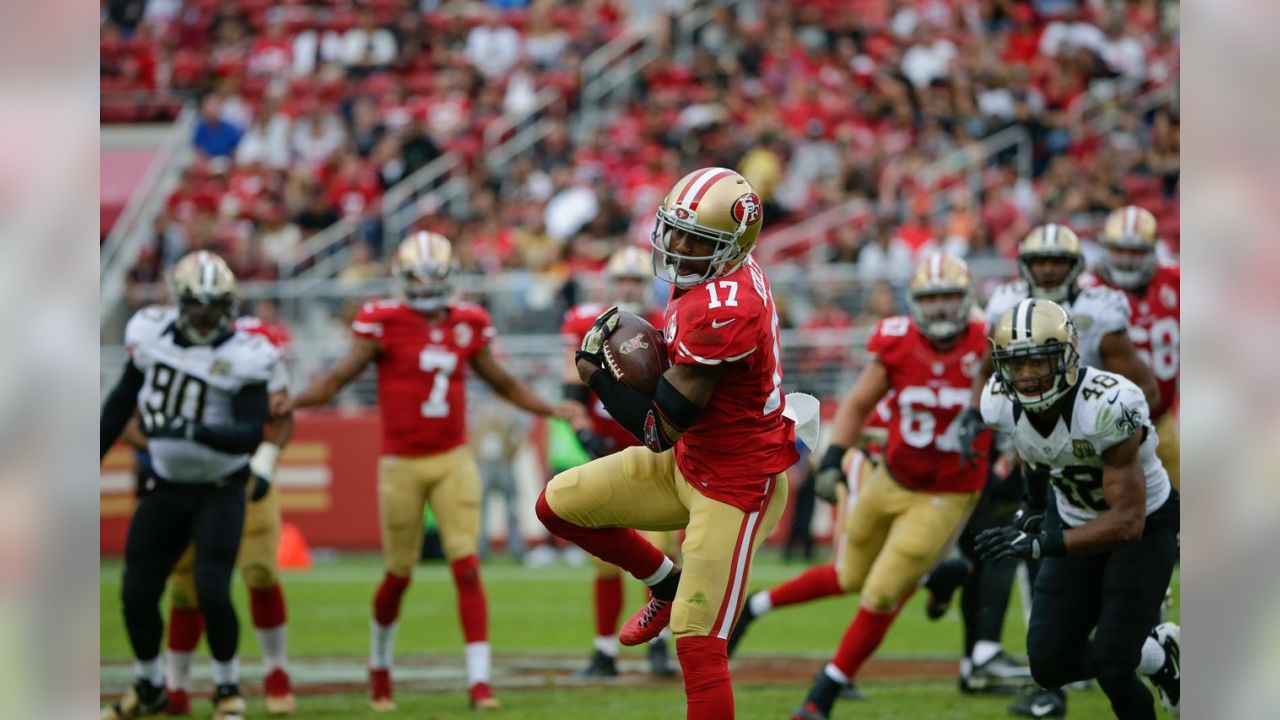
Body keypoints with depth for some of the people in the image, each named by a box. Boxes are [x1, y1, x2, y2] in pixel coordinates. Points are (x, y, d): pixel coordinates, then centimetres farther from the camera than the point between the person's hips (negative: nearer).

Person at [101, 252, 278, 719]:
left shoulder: (242, 357, -18)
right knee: (136, 594, 5)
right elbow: (123, 399, 10)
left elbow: (250, 435, -23)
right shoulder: (152, 334, -5)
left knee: (212, 593, -15)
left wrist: (194, 431, -37)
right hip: (165, 487, 4)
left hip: (219, 491, -4)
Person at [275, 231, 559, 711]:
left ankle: (479, 680, -9)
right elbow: (339, 376, -7)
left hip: (453, 460, 2)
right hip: (401, 464, -2)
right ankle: (379, 666, 32)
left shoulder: (468, 325, 5)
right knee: (399, 574, 7)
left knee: (467, 567, -9)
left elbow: (503, 383, 19)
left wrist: (553, 410, 17)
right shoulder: (384, 323, -6)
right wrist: (290, 404, -21)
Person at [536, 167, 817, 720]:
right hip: (687, 463, 10)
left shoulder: (721, 310, -30)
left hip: (733, 487, -10)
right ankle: (667, 584, 29)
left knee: (697, 644, -9)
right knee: (559, 505, 12)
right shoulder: (715, 277, -1)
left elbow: (663, 428, -25)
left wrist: (595, 372, -13)